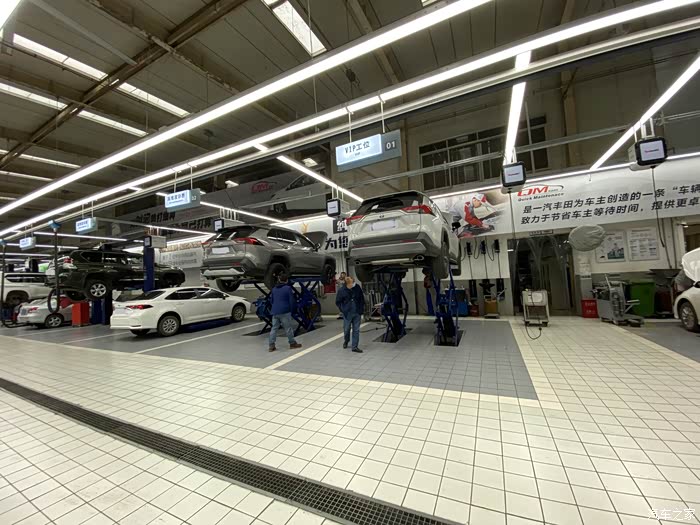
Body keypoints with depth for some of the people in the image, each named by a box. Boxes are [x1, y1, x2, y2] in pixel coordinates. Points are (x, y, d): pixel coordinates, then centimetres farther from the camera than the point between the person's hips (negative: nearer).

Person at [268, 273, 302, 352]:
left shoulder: (274, 289, 13)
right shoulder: (288, 288, -7)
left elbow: (271, 300, 20)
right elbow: (292, 301, -8)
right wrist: (291, 310, 4)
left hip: (275, 312, 6)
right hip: (285, 312, -6)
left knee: (274, 328, 8)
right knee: (288, 328, 3)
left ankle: (271, 346, 5)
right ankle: (292, 343, 13)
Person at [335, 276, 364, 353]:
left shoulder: (357, 287, -5)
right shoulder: (341, 291, -12)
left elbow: (362, 299, 8)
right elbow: (338, 302, 1)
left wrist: (361, 309, 3)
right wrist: (343, 310, -6)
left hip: (357, 313, 2)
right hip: (347, 314, -2)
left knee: (356, 330, 5)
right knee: (346, 329, 12)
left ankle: (355, 347, 16)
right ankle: (346, 341, 42)